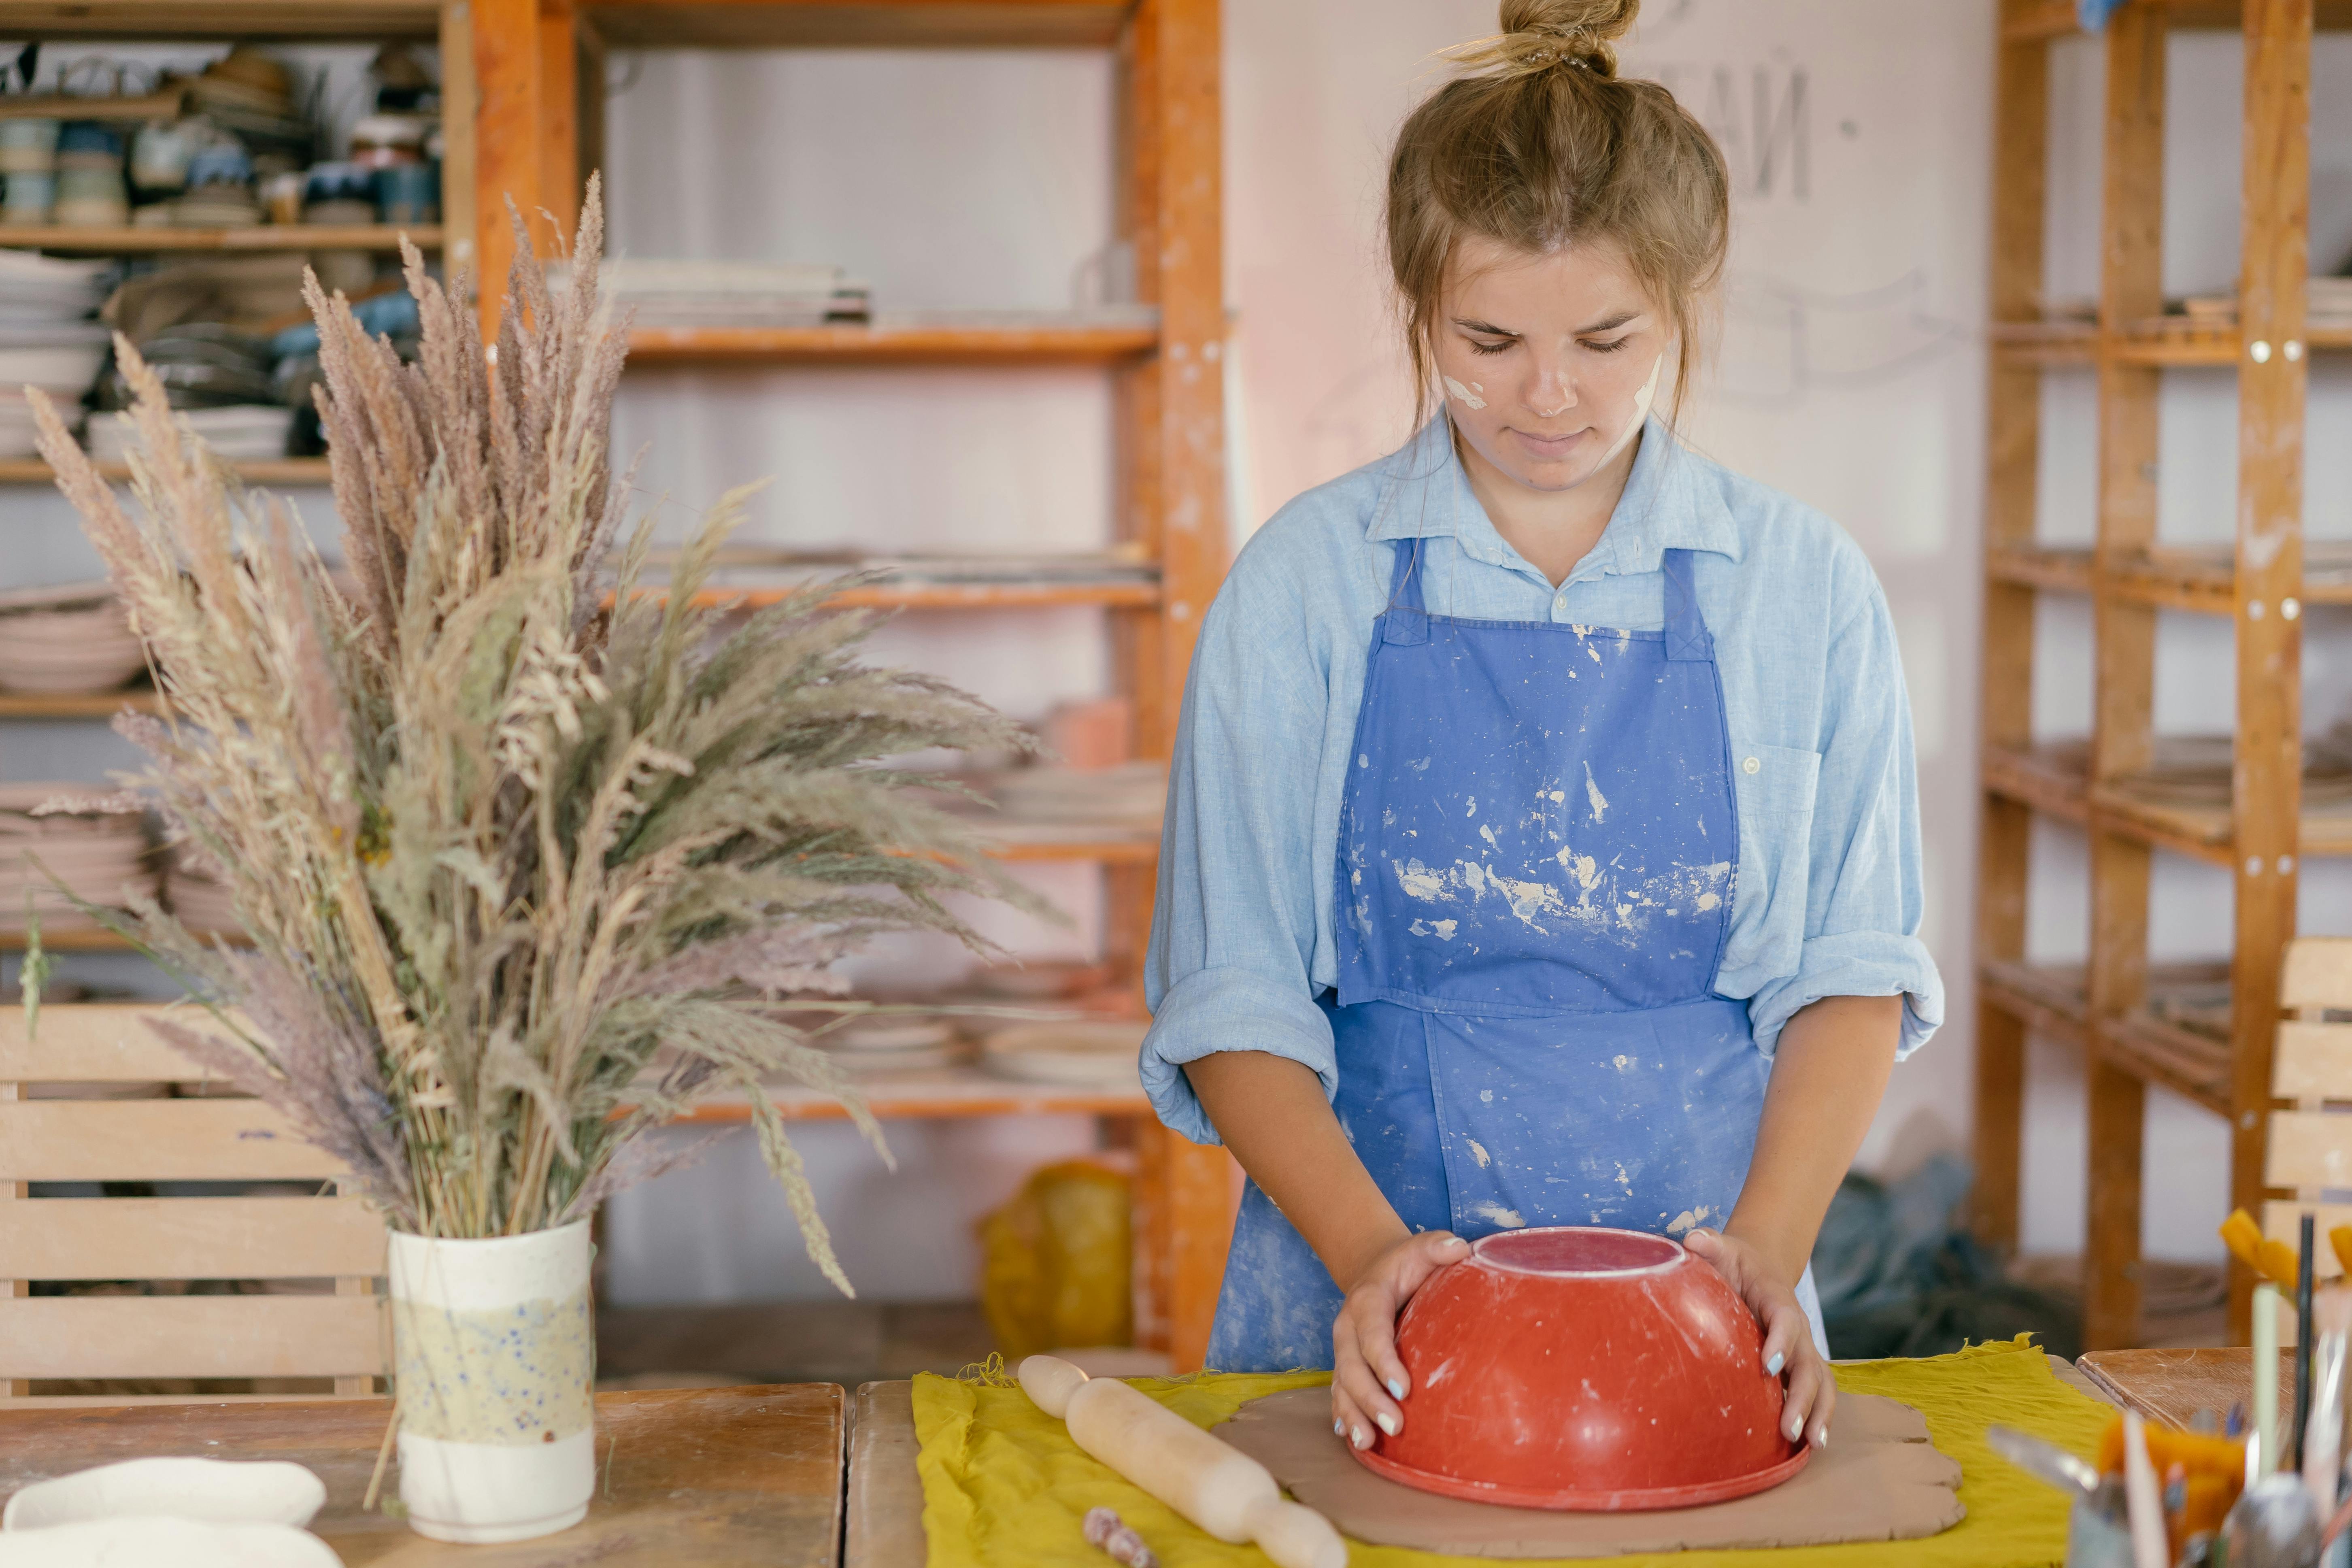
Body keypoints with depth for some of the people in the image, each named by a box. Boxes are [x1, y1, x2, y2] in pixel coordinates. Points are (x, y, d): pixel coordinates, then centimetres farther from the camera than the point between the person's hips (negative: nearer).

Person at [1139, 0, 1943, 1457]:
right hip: (1370, 1334, 0)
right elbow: (1234, 997, 0)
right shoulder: (1307, 583, 0)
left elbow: (1849, 966, 6)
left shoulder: (1804, 585, 4)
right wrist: (1369, 1253, -15)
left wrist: (1770, 1248, -9)